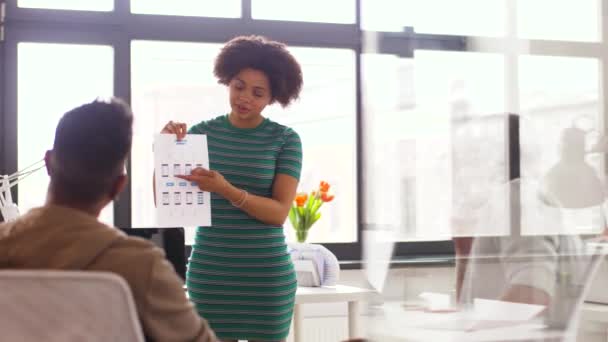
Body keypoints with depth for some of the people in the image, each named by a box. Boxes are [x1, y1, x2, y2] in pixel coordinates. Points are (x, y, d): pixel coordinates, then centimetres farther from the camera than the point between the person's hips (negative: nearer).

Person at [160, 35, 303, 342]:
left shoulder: (285, 139, -1)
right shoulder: (203, 132, 3)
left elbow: (279, 211, -10)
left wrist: (226, 190, -24)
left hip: (267, 276, -1)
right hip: (209, 273, 1)